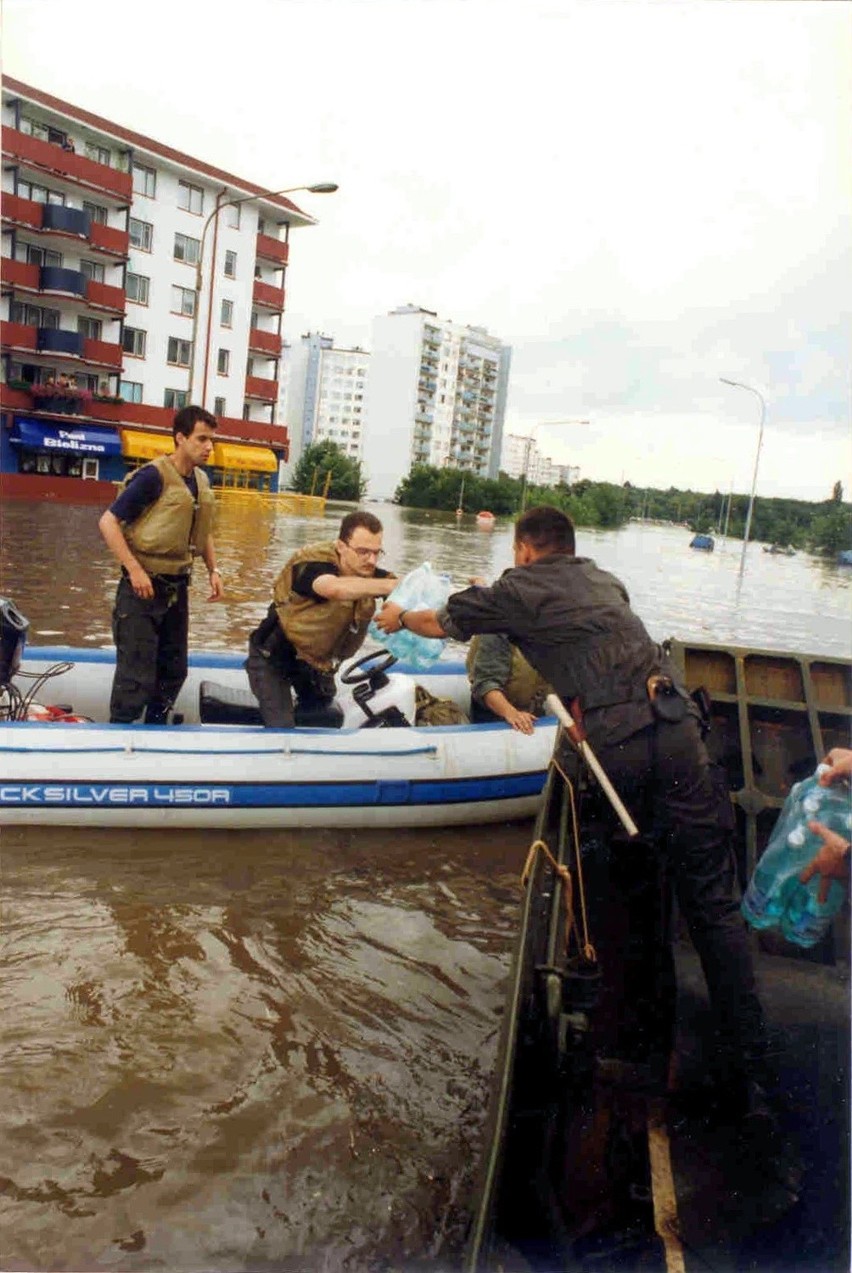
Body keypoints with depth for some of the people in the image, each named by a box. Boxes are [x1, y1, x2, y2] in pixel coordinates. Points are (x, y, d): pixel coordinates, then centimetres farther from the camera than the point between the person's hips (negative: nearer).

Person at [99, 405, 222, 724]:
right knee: (137, 674, -4)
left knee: (174, 669, 15)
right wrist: (135, 571, -22)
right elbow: (108, 522, -16)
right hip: (144, 586, -7)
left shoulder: (202, 480, 7)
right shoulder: (154, 476, -15)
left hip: (177, 587, 8)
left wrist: (213, 570, 9)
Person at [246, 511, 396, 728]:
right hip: (274, 657, -6)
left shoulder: (368, 573, -11)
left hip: (318, 660, 6)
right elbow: (335, 588, -53)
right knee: (281, 728, -13)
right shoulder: (312, 563, -31)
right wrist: (391, 585, -60)